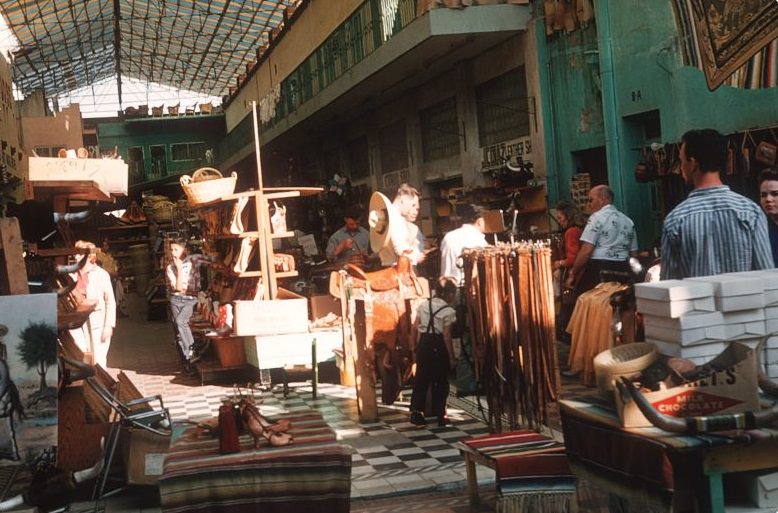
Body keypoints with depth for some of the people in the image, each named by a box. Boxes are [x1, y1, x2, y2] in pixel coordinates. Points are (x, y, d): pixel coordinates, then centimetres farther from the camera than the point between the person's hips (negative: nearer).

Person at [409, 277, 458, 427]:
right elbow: (447, 336, -12)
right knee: (440, 381, 8)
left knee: (421, 378, 11)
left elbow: (415, 327, 5)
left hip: (424, 343, 5)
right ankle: (440, 415, 13)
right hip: (438, 345, -4)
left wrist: (414, 346, 15)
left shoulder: (423, 304, 4)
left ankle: (416, 413, 9)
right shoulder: (448, 311, -11)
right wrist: (452, 357, -6)